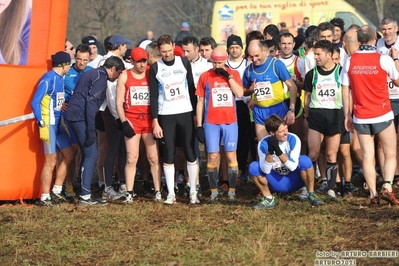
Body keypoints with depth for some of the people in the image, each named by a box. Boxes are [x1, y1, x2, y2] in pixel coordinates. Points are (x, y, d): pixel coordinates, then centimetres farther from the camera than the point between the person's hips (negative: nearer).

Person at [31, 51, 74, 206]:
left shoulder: (59, 78, 10)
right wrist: (41, 123, -18)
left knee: (68, 155, 14)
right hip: (49, 123, -9)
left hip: (58, 123, 9)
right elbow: (35, 102, -18)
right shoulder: (48, 79, -15)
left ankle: (56, 192, 21)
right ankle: (44, 198, 1)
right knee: (51, 161, -5)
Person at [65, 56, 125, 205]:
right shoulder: (101, 77, -9)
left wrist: (90, 129, 18)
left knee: (87, 154, 14)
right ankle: (85, 196, -10)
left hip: (73, 115, 10)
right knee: (91, 155, -8)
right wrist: (91, 130, -21)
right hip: (80, 117, -10)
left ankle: (84, 194, 16)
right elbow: (91, 102, -19)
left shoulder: (94, 74, 22)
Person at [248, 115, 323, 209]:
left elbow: (293, 166, -25)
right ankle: (268, 198, -3)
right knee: (253, 167, -22)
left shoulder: (293, 139, -19)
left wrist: (278, 151, -37)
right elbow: (265, 170, -22)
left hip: (293, 181, -1)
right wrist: (270, 151, -36)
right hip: (277, 183, 1)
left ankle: (311, 195, -12)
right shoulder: (263, 144, -15)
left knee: (304, 160, -30)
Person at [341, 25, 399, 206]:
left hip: (361, 117, 2)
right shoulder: (384, 60, -9)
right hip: (382, 116, -2)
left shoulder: (350, 61, -2)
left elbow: (345, 90, 0)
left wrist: (347, 116, 8)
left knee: (368, 156, 6)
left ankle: (373, 195, 1)